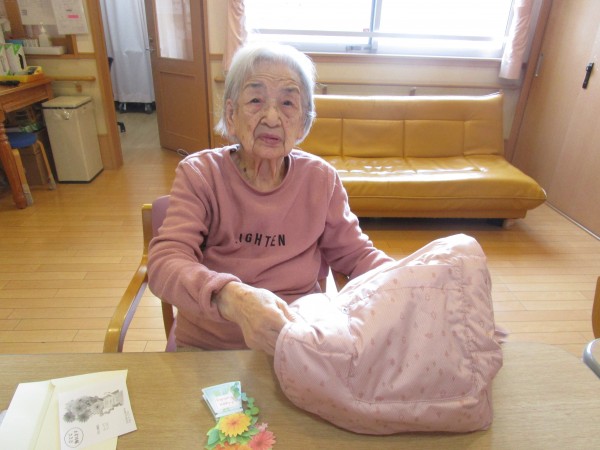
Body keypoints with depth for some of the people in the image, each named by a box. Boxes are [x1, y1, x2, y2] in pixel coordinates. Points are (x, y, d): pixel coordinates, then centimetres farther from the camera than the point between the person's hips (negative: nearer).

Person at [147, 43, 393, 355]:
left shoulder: (321, 179, -3)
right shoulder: (198, 174, -9)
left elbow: (356, 254, 4)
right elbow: (165, 263, -21)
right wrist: (232, 298, -42)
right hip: (207, 347, -2)